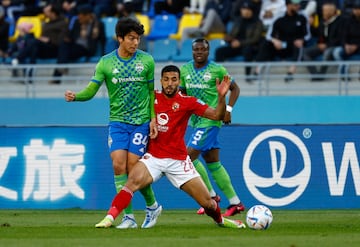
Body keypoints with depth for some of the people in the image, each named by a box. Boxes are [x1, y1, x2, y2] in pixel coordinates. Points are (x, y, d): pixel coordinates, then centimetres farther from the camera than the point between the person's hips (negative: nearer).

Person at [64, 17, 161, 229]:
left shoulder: (146, 60, 0)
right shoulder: (106, 63, -1)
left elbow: (151, 91, 8)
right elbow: (91, 90, -5)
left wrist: (153, 119, 0)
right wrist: (75, 96, -26)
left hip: (141, 122, -1)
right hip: (117, 121, 1)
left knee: (133, 169, -7)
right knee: (119, 165, -12)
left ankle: (152, 206, 19)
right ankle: (129, 217, -5)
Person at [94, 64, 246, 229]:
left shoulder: (187, 102, -2)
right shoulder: (152, 97, 2)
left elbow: (217, 115, -7)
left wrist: (221, 96, -23)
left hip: (178, 160, 0)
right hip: (153, 158, 0)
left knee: (207, 203, 1)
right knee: (133, 181, -31)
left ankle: (220, 220, 33)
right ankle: (109, 218, -34)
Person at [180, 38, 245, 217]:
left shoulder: (217, 70, -7)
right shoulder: (185, 70, 7)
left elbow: (235, 88, 1)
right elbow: (182, 93, 18)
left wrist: (228, 109, -9)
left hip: (211, 120, -7)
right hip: (196, 120, 7)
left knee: (189, 156, -14)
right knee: (213, 162, 10)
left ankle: (211, 196, 1)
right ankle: (235, 202, 17)